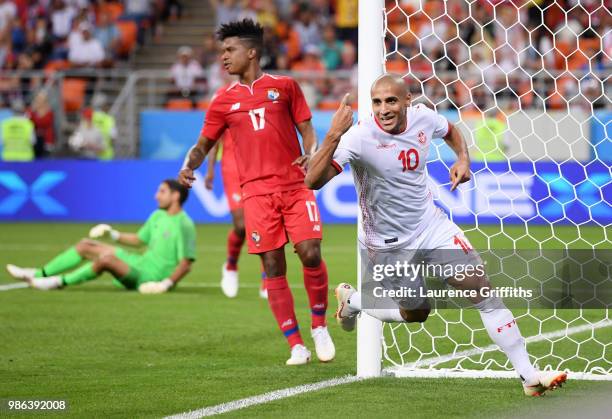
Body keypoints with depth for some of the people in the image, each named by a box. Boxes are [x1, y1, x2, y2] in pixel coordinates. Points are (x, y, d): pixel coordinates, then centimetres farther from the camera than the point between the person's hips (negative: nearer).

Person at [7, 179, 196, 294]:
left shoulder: (184, 225, -17)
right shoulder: (158, 216, 12)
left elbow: (186, 264, -20)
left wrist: (166, 284, -29)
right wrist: (113, 234, 15)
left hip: (150, 279, -10)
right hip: (140, 264, 10)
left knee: (105, 258, -33)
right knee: (85, 245, 7)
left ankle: (61, 281, -14)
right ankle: (38, 274, 6)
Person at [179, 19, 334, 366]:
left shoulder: (285, 86, 7)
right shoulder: (224, 102, 11)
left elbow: (307, 129, 9)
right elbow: (203, 144, 14)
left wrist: (312, 153, -12)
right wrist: (189, 166, -7)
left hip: (295, 186, -1)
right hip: (257, 191, 1)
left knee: (311, 254, -13)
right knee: (273, 267, -4)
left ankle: (319, 327, 9)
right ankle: (296, 346, 1)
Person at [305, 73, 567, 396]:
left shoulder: (423, 118, -10)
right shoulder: (360, 137, -27)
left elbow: (450, 131, 16)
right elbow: (314, 181, -37)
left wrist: (463, 159, -4)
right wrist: (334, 136, -50)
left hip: (431, 225, 4)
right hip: (389, 245, -4)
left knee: (484, 291, -6)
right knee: (416, 313, 12)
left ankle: (529, 375, 0)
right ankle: (351, 300, 41)